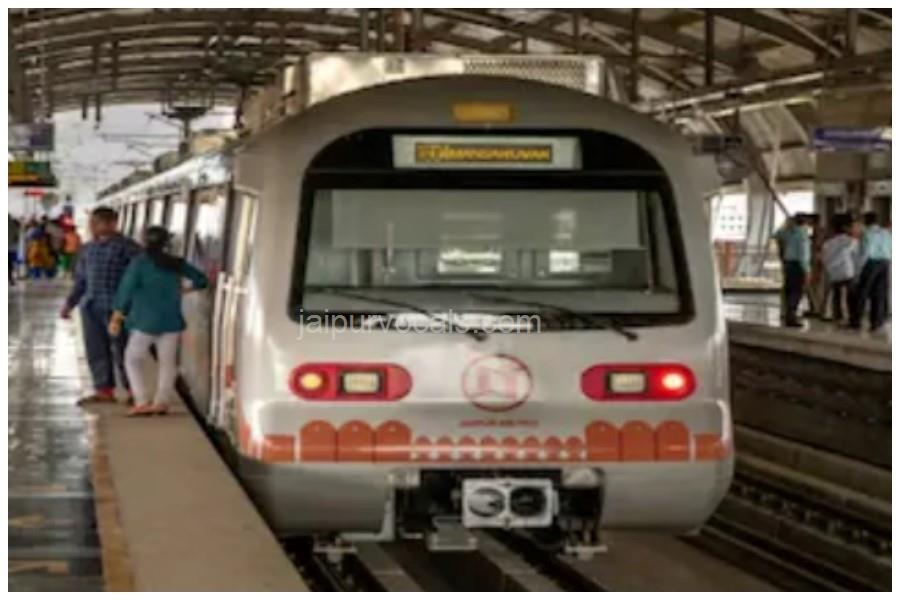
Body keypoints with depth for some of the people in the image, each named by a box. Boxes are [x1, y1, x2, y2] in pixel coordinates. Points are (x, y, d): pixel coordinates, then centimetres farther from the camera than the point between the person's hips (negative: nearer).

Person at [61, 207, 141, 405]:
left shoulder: (127, 247, -5)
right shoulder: (87, 249, 14)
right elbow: (81, 281, 21)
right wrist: (70, 303, 14)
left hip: (117, 307, -6)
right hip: (91, 307, 6)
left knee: (121, 349, -5)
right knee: (96, 350, 6)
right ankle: (104, 391, 12)